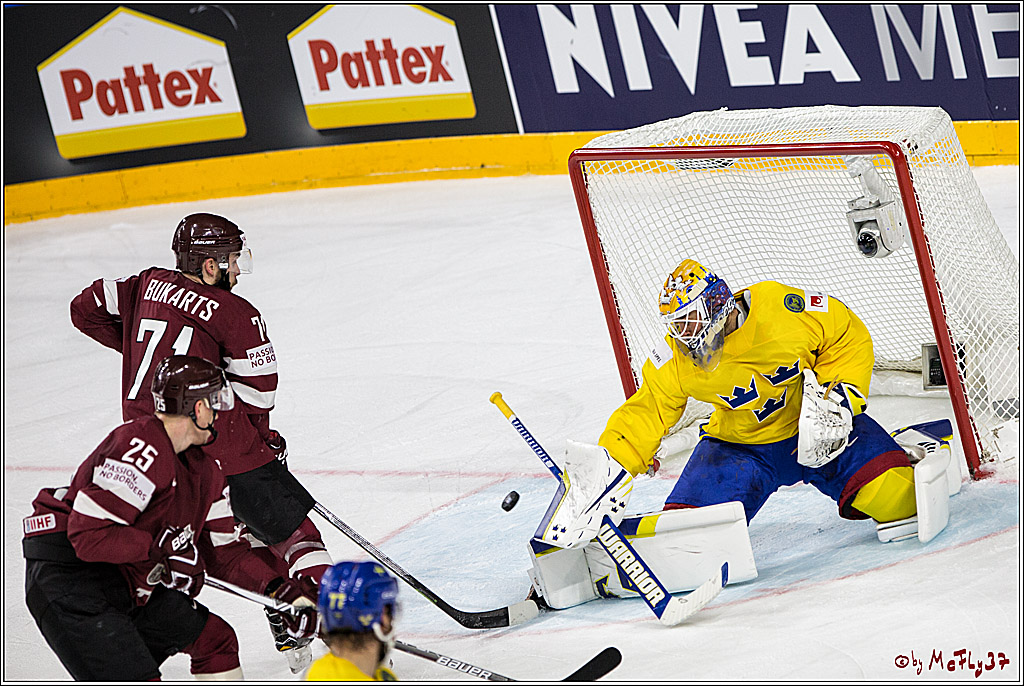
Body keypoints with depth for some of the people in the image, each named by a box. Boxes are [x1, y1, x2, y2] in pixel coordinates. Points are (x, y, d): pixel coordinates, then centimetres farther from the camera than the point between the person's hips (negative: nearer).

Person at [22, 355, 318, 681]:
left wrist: (283, 590, 3)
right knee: (134, 678, -23)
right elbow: (88, 534, -27)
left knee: (214, 638, 16)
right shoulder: (142, 451, -23)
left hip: (129, 585, 10)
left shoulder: (204, 472, 10)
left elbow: (224, 551, 14)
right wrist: (161, 556, -20)